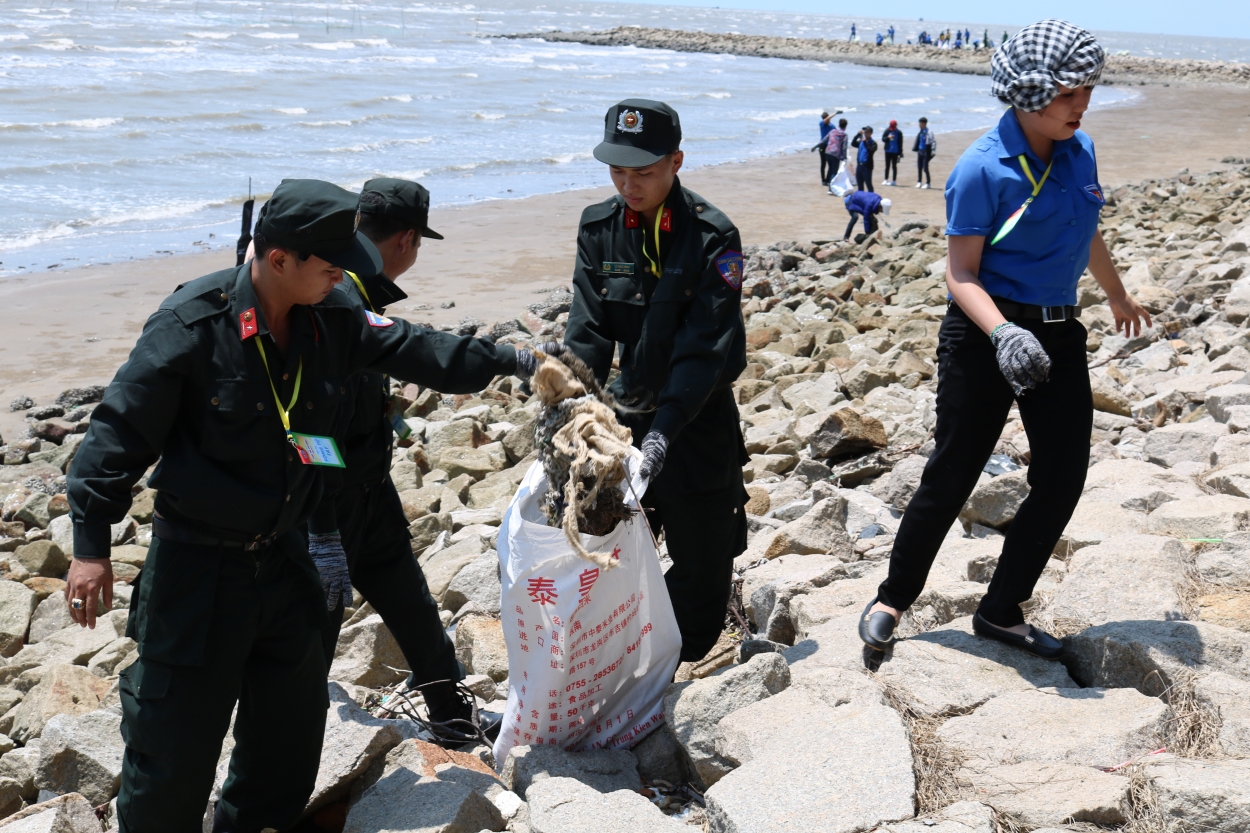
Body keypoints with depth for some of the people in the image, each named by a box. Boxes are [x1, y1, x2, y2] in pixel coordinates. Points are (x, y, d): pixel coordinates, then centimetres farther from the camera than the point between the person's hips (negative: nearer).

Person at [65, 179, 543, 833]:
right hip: (196, 566, -6)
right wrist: (91, 545, -17)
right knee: (177, 740, 1)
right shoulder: (192, 325, -20)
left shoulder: (331, 319, -3)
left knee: (292, 720, 17)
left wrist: (513, 360, 10)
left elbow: (414, 350, 10)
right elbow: (119, 432, -17)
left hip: (283, 555, 7)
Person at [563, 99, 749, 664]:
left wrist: (664, 428, -33)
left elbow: (705, 349, -21)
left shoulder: (712, 237, -14)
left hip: (696, 427, -4)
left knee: (702, 570, 6)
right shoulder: (599, 228, -1)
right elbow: (588, 335, -5)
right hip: (623, 418, 4)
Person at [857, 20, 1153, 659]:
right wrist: (1002, 333, -33)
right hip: (986, 333, -6)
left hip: (1058, 335, 7)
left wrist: (1118, 296, 36)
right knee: (952, 476, -1)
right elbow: (961, 274, -16)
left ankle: (1000, 612, 18)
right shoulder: (982, 170, -16)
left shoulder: (1080, 152, 4)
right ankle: (892, 599, 18)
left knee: (1063, 479, 5)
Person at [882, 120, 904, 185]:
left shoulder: (899, 133, -3)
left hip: (895, 152, -2)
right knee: (887, 166, 7)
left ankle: (894, 180, 4)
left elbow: (900, 143, 0)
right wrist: (888, 137, -20)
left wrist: (900, 153, -2)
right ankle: (886, 180, 12)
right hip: (888, 151, 2)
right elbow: (883, 139, 0)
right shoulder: (887, 131, 1)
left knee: (894, 166, 1)